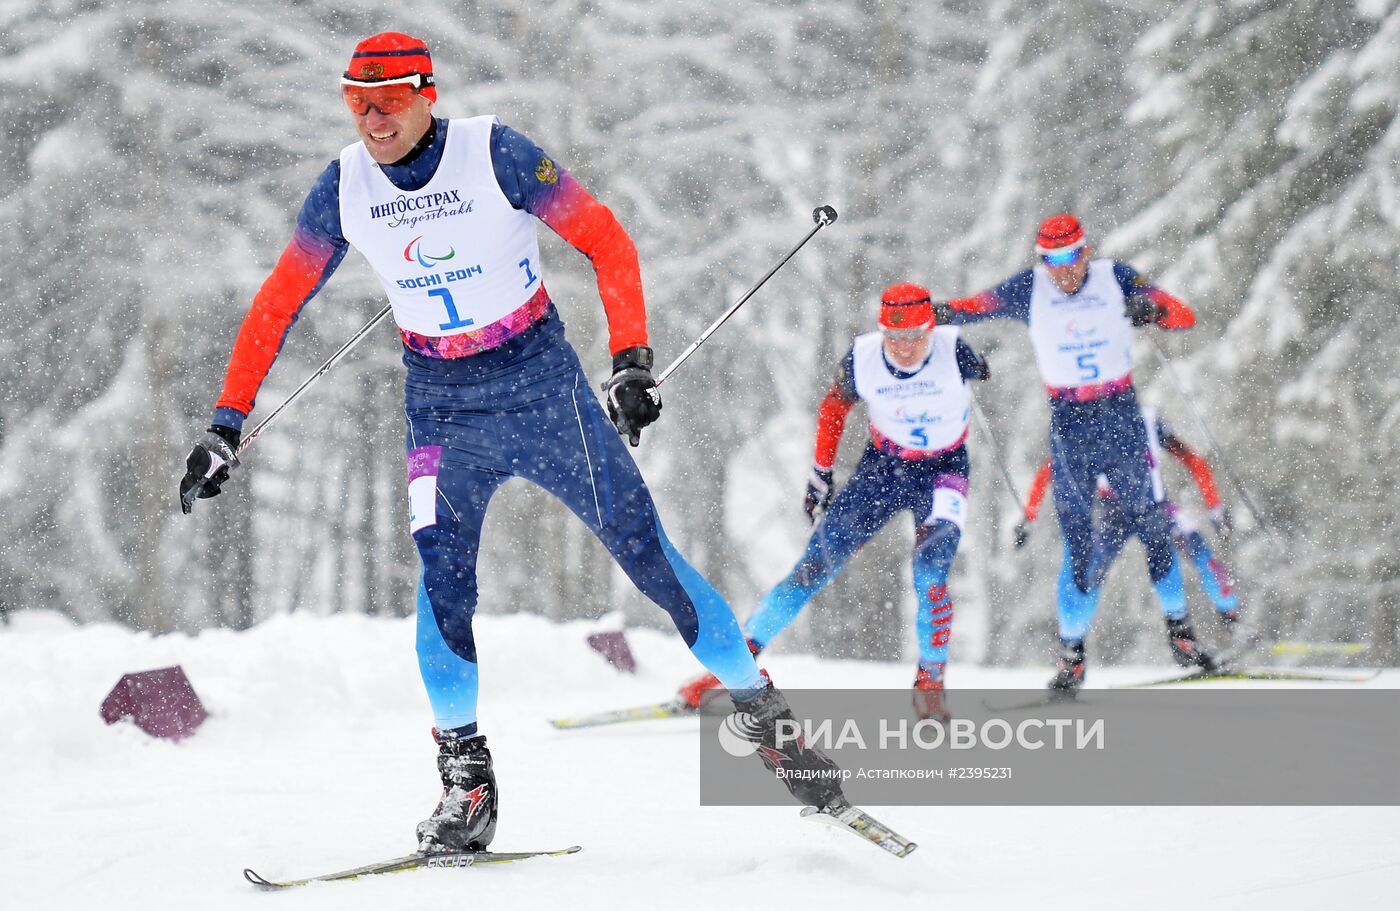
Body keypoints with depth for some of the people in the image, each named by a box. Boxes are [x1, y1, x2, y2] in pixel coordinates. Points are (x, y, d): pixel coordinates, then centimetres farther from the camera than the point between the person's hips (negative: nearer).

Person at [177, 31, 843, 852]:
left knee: (645, 550, -2)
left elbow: (606, 241, -10)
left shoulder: (495, 154, -15)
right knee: (443, 576, -16)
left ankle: (765, 711, 11)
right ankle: (467, 784, -8)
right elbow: (278, 303, 2)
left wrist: (632, 360, -18)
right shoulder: (345, 187, -5)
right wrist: (228, 424, -3)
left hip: (543, 383, -2)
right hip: (442, 407, 2)